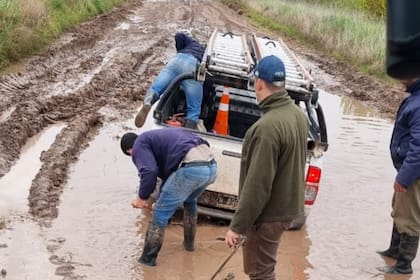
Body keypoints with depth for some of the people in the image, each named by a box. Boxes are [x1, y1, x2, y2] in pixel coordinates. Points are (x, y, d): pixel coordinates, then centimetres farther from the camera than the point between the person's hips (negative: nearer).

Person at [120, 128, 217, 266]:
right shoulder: (158, 136, 36)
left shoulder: (139, 145, 9)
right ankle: (189, 243, 50)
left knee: (160, 213, 5)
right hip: (211, 166, 9)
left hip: (191, 168, -9)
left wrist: (141, 197, 5)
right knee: (190, 201, 37)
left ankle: (148, 258, 13)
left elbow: (149, 172, -9)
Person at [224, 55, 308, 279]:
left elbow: (257, 185, -26)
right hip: (287, 204, 9)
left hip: (269, 213, -9)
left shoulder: (268, 126, -28)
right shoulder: (298, 114, 1)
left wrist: (237, 226, -19)